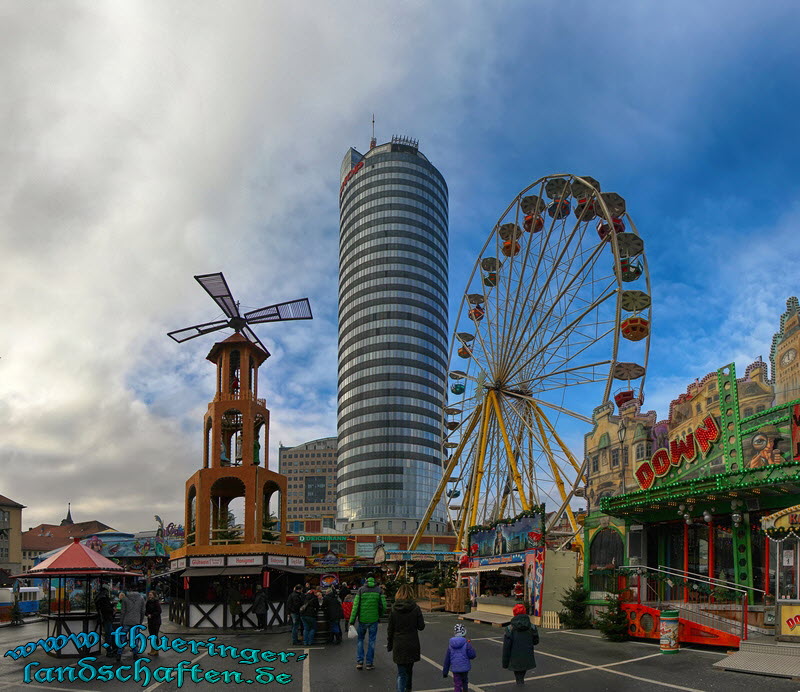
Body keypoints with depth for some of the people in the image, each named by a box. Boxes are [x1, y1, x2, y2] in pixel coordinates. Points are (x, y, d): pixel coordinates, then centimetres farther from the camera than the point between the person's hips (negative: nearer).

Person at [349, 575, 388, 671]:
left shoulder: (361, 590, -5)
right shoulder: (378, 590, -3)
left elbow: (355, 606, -8)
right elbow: (384, 606, -5)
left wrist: (352, 621, -5)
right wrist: (379, 615, 14)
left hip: (362, 620, 0)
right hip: (374, 620, 0)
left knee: (360, 639, 15)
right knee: (372, 641, 10)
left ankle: (359, 661, 6)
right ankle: (369, 663, 11)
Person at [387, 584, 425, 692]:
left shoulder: (394, 609, -7)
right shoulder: (415, 608, -9)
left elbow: (390, 629, -3)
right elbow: (421, 626, -5)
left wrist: (389, 645, 7)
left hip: (399, 645, -1)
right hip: (412, 644, 1)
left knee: (401, 673, 5)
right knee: (409, 668, 23)